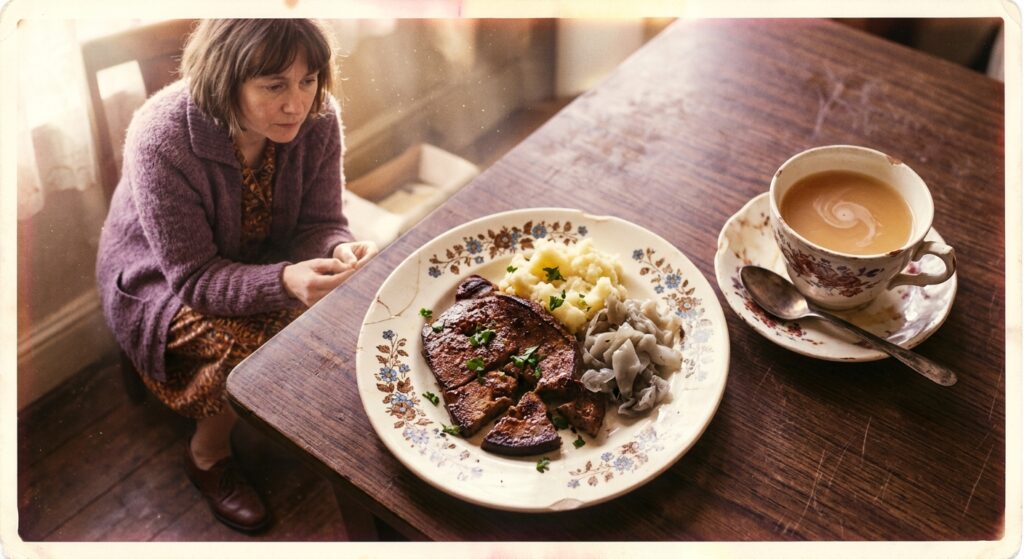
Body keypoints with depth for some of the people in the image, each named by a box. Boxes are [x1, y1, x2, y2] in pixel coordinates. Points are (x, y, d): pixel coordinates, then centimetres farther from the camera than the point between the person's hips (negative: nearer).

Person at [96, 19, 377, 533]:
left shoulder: (318, 120, -19)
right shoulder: (162, 140, -32)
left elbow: (318, 223, -10)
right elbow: (193, 277, -27)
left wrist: (340, 251, -36)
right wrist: (285, 283, -45)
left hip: (265, 262, 5)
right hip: (160, 283, -4)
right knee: (257, 348, -29)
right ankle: (207, 455, 3)